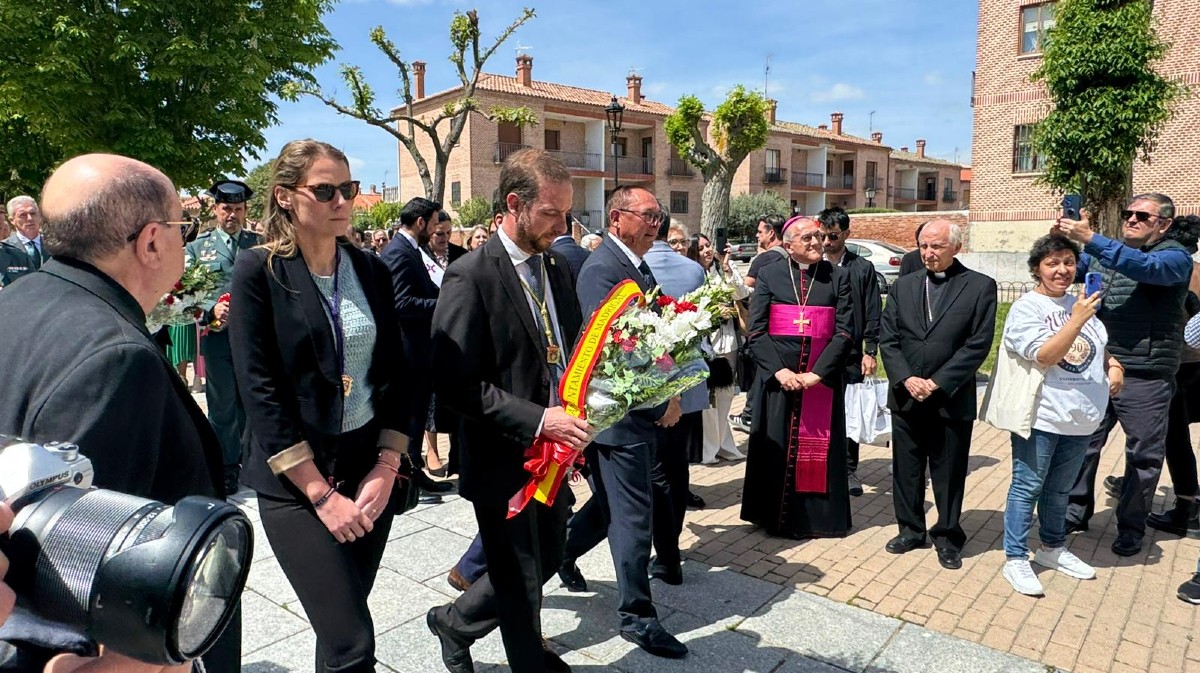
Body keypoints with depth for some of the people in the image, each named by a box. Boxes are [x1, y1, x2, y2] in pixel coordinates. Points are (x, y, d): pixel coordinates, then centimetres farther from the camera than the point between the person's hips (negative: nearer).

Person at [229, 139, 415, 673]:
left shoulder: (372, 270, 5)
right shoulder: (258, 271, -8)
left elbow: (395, 375, 6)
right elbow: (260, 392, -12)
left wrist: (387, 468, -4)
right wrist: (321, 493, -14)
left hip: (371, 471, 4)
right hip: (296, 480, -4)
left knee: (341, 625, 16)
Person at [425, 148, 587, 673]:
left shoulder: (556, 266, 5)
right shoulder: (470, 277, -17)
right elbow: (455, 385, -20)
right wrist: (537, 419, -24)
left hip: (554, 452, 8)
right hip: (504, 459, -7)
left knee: (546, 559, 22)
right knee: (522, 584, 11)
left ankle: (455, 622, 45)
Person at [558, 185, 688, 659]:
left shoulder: (640, 267, 13)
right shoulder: (602, 268, -17)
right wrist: (662, 400, -21)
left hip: (643, 407, 9)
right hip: (618, 413, -9)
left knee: (614, 503, 21)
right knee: (633, 515, 1)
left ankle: (561, 551, 42)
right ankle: (638, 616, 15)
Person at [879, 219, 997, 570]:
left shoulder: (980, 286, -3)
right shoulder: (903, 285, 7)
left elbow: (979, 343, -9)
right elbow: (887, 338, 3)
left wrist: (938, 382, -14)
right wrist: (906, 379, -10)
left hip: (952, 398, -3)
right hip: (905, 395, 3)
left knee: (949, 472, 9)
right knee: (906, 468, 12)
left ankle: (948, 537, 25)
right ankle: (910, 529, 27)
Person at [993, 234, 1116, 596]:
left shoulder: (1080, 303, 9)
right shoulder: (1026, 308, -10)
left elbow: (1100, 346, 22)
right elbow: (1044, 357, -18)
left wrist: (1114, 366, 3)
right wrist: (1076, 321, -25)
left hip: (1080, 417, 6)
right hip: (1041, 416, -6)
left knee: (1059, 489, 20)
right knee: (1027, 488, 2)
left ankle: (1053, 548, 36)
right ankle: (1016, 559, 11)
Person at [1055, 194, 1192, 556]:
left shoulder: (1175, 257, -4)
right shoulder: (1105, 251, 12)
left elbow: (1147, 268, -25)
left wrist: (1089, 238, -34)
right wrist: (1062, 238, -14)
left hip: (1145, 376, -4)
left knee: (1143, 455, 7)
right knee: (1083, 442, 10)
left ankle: (1131, 528, 21)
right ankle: (1076, 511, 25)